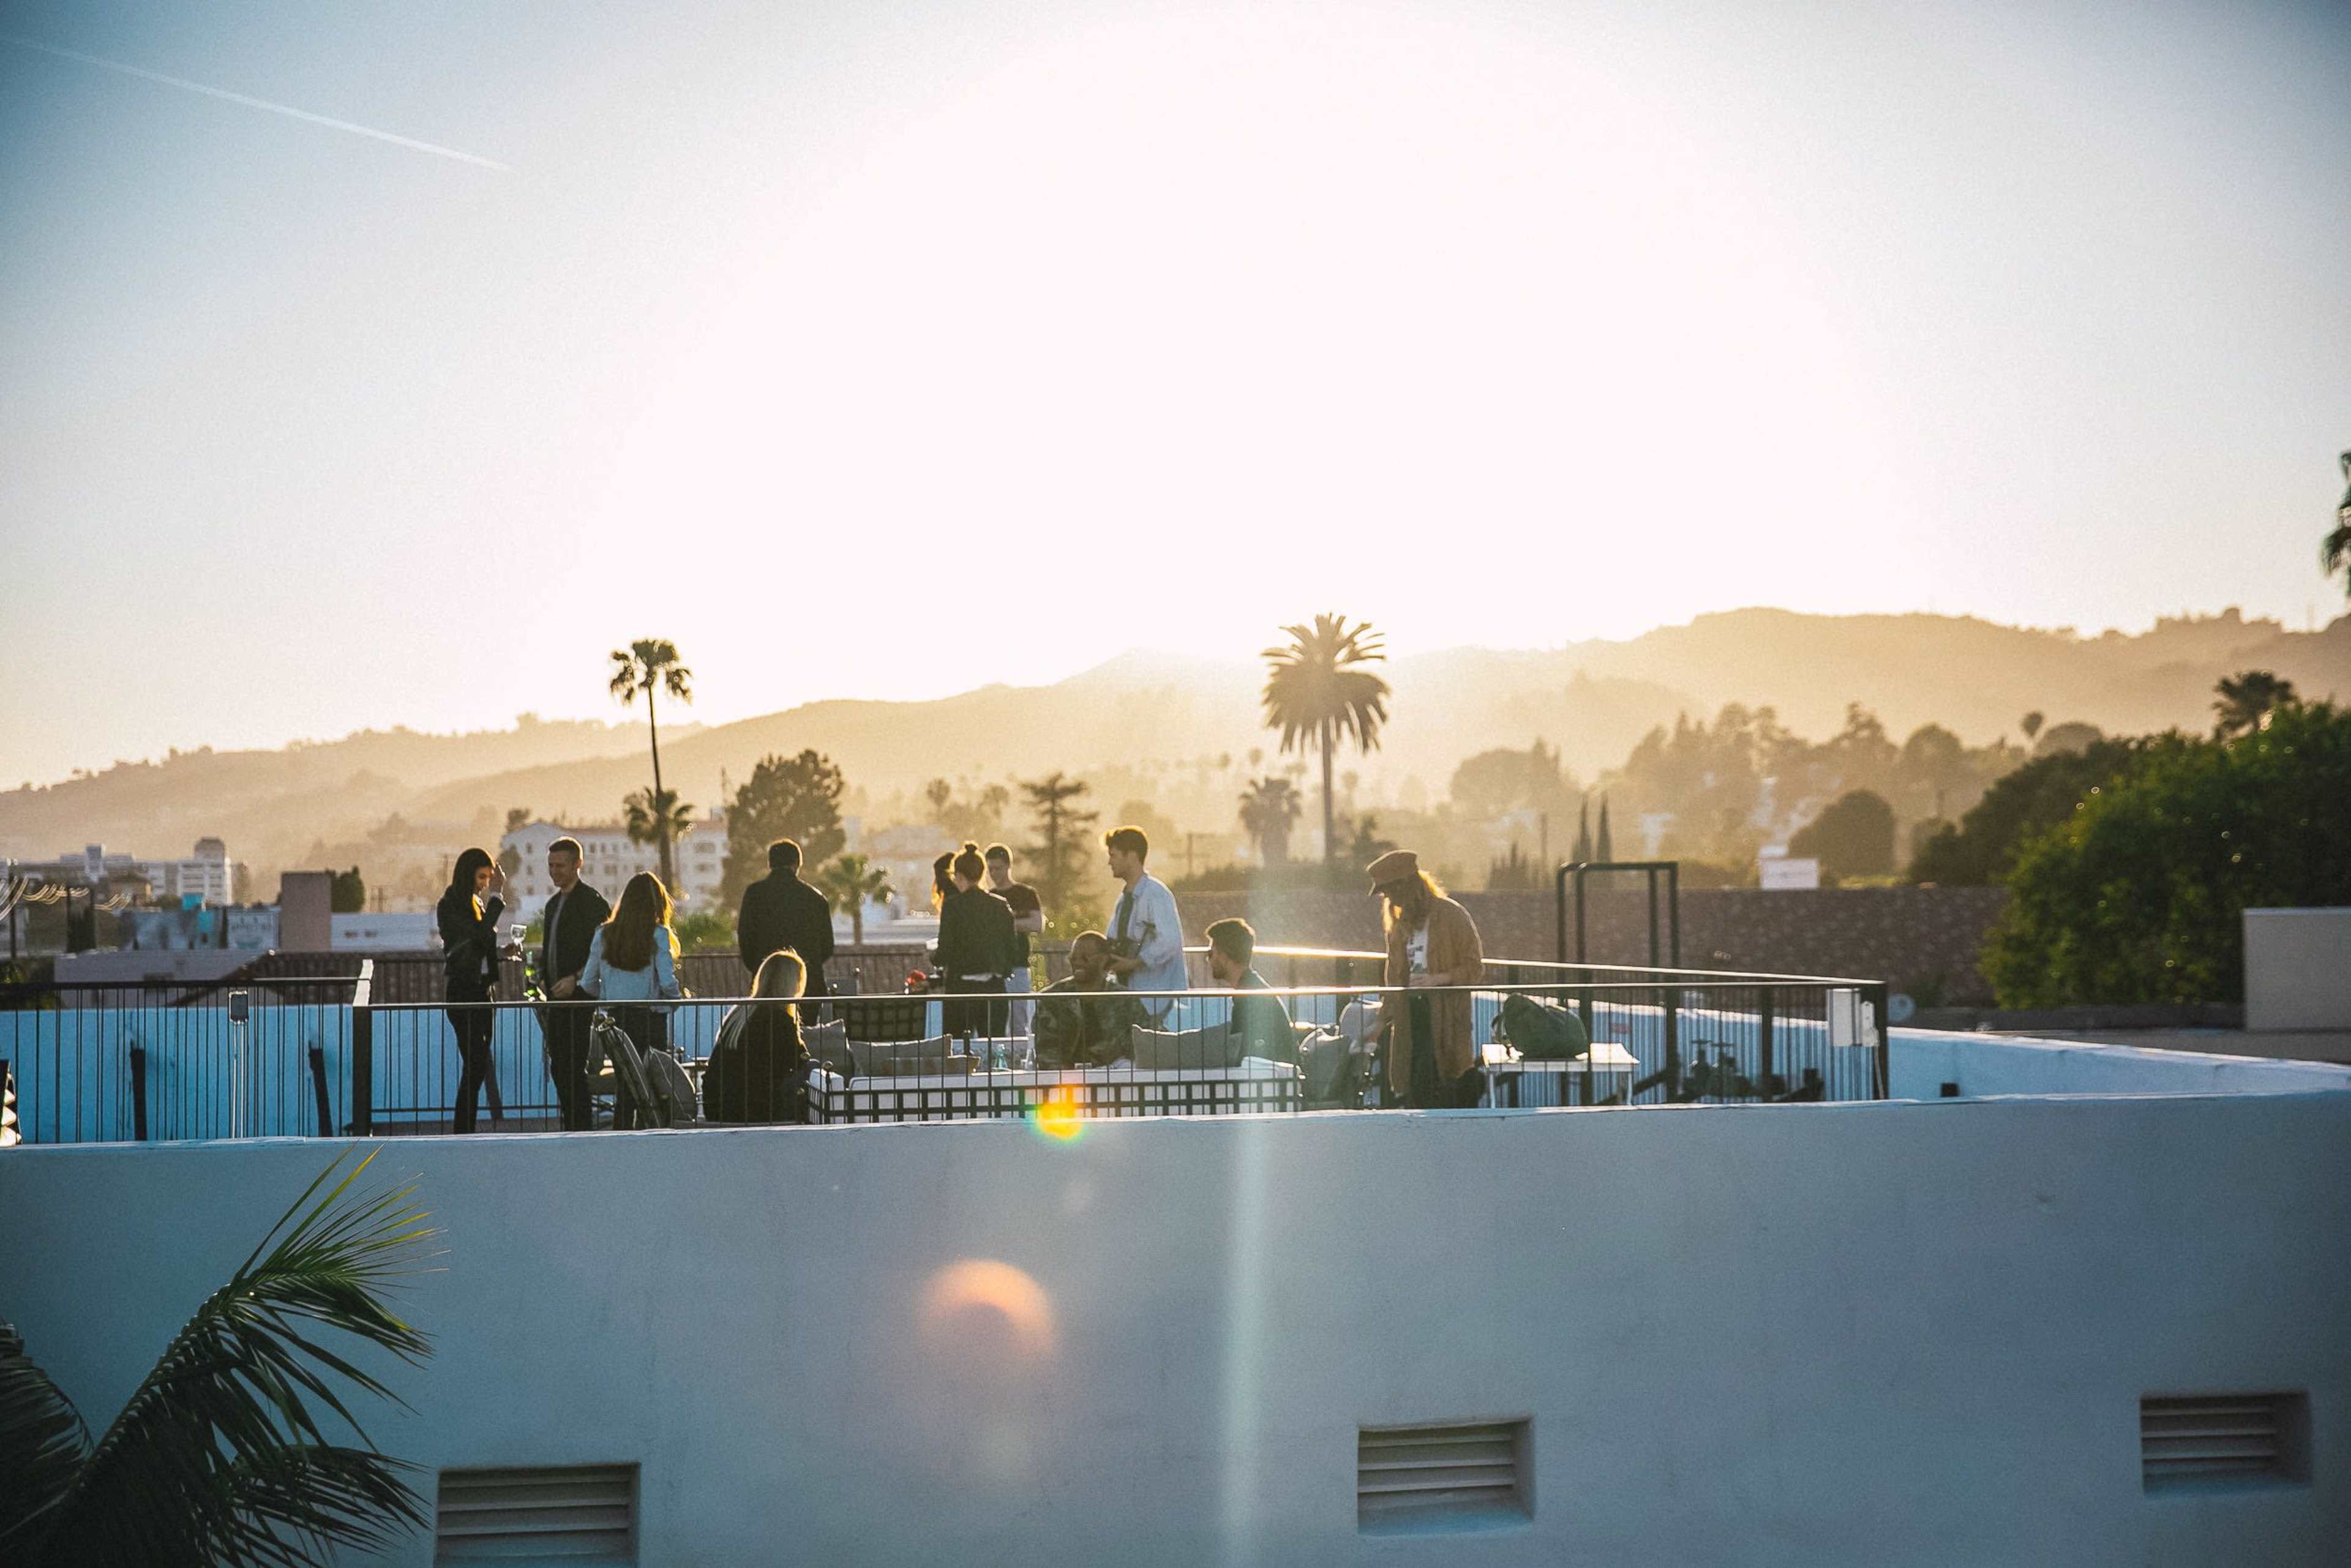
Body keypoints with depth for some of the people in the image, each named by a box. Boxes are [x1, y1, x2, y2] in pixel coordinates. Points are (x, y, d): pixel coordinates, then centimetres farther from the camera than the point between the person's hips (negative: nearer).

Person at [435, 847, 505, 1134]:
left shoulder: (477, 903, 16)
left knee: (477, 1065, 7)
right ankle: (464, 1131, -10)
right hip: (463, 993, -8)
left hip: (482, 990, 8)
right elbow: (480, 933, -23)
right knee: (476, 1064, -12)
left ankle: (466, 1130, 10)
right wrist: (497, 896, -18)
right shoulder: (449, 906, -11)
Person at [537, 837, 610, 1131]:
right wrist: (543, 978, 11)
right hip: (556, 997, 9)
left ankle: (581, 1128, -9)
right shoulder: (553, 904, 20)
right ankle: (571, 1127, 13)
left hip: (578, 996, -9)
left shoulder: (592, 901, -7)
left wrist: (575, 979, -19)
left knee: (573, 1066, -12)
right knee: (559, 1066, 8)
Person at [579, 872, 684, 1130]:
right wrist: (679, 998, 4)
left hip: (616, 1018, 3)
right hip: (651, 1018, -3)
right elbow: (667, 981, -16)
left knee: (623, 1083, 11)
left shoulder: (604, 934, 3)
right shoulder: (658, 935, -8)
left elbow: (588, 983, 4)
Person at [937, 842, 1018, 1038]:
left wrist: (941, 965, 11)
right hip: (995, 986, 4)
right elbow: (1012, 945, 6)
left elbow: (945, 948, -9)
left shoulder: (953, 905, -8)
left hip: (962, 986, -4)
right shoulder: (1002, 905, 4)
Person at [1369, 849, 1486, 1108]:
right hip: (1411, 1018, 6)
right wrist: (1383, 1019, 13)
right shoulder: (1400, 924, 16)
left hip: (1446, 1017, -6)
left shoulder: (1451, 915, -6)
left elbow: (1475, 968, -7)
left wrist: (1439, 979, -20)